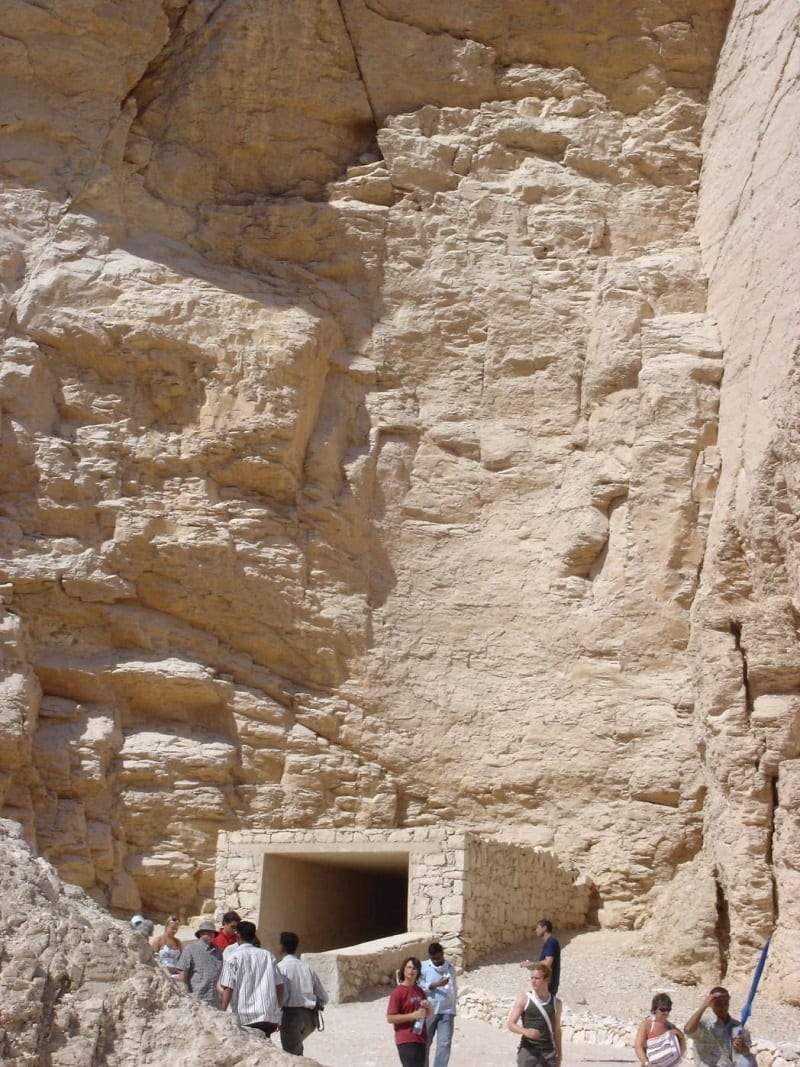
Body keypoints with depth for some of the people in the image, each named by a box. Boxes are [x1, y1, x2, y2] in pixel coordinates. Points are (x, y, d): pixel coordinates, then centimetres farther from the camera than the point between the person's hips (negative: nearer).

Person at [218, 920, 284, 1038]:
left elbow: (228, 989, -9)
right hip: (270, 1016, 4)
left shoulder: (233, 959, -2)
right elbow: (279, 985, 9)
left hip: (245, 1018, -3)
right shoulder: (268, 955, 9)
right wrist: (278, 1009, 18)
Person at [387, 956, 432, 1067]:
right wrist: (413, 1015, -19)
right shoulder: (398, 992, -8)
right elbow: (390, 1018, -13)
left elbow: (429, 1015, 21)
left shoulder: (419, 991, 14)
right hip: (406, 1041, -8)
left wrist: (428, 1006, -1)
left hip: (421, 1040, 8)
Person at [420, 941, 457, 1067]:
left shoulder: (450, 968, 11)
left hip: (447, 1011, 2)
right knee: (425, 1042, 7)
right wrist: (435, 985, -21)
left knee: (444, 1044, -6)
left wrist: (453, 1007, 11)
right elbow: (420, 988, -8)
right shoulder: (423, 967, 0)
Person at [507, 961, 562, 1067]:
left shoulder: (556, 1003, 7)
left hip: (549, 1051, 2)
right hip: (528, 1050, -2)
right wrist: (526, 1031, -22)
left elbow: (557, 1030, 16)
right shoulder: (524, 999, -1)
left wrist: (559, 1054, 17)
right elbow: (510, 1023, -3)